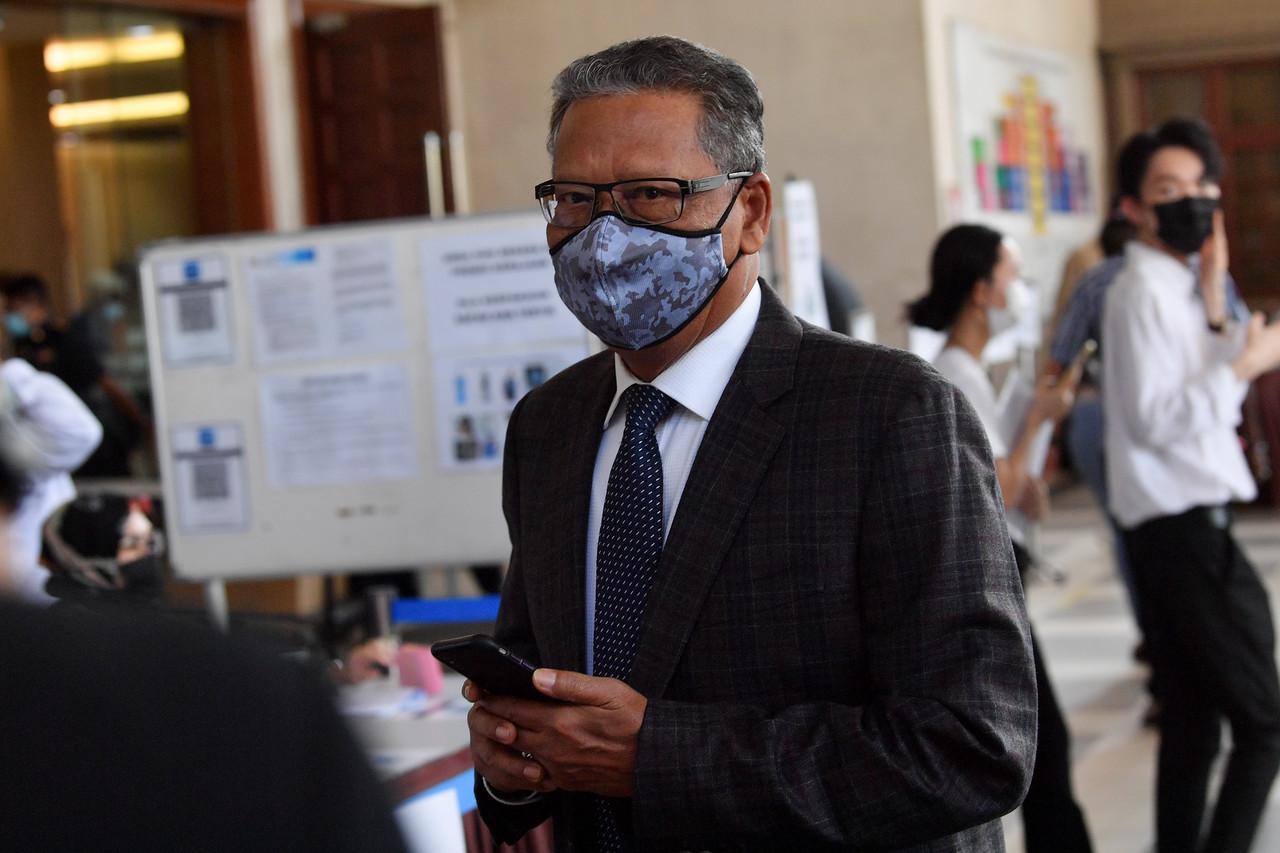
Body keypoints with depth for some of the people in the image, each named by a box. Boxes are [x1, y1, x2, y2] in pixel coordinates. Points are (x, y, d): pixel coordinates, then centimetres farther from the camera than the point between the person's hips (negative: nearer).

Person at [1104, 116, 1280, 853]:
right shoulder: (1145, 291, -13)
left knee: (1191, 727, 13)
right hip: (1188, 533, -9)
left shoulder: (1175, 286, 15)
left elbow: (1206, 404, 12)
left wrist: (1215, 312, 3)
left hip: (1176, 529, 9)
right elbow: (1156, 419, -20)